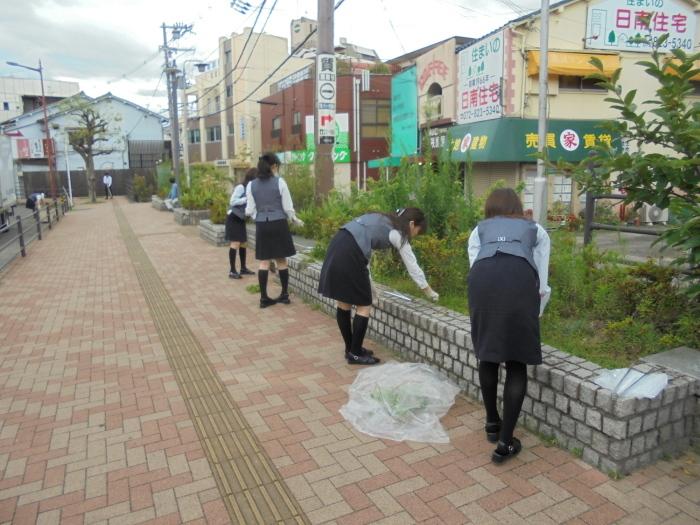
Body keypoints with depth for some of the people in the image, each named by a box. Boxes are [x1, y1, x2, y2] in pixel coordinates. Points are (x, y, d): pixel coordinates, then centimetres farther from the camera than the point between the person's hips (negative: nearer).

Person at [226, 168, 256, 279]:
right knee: (235, 243, -11)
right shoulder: (240, 187, -17)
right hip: (234, 218, -8)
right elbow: (232, 201, -22)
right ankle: (232, 271, -8)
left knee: (243, 243, 11)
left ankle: (243, 268, 21)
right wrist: (247, 199, -23)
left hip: (241, 218, 8)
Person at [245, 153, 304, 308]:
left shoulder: (251, 185, 1)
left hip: (262, 225, 2)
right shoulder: (280, 182, -6)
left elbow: (250, 211, 2)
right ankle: (285, 294, 18)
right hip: (279, 224, -2)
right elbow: (288, 207, -4)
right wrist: (295, 220, 14)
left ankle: (264, 297, 7)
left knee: (264, 261, 6)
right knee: (281, 260, 9)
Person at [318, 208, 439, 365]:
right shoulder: (398, 234, 4)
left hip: (338, 245, 9)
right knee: (364, 306, 5)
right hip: (349, 254, -9)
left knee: (343, 304, 16)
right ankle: (355, 354, 15)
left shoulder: (383, 220, 25)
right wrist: (429, 292, 22)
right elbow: (413, 267, 9)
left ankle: (350, 349, 29)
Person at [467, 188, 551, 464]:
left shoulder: (480, 229, 33)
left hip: (482, 278, 1)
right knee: (517, 364, 9)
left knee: (487, 355, 20)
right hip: (520, 279, -1)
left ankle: (492, 423, 35)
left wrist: (485, 304, 34)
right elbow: (542, 281, 26)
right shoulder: (535, 229, 33)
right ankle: (505, 442, 9)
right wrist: (534, 313, 38)